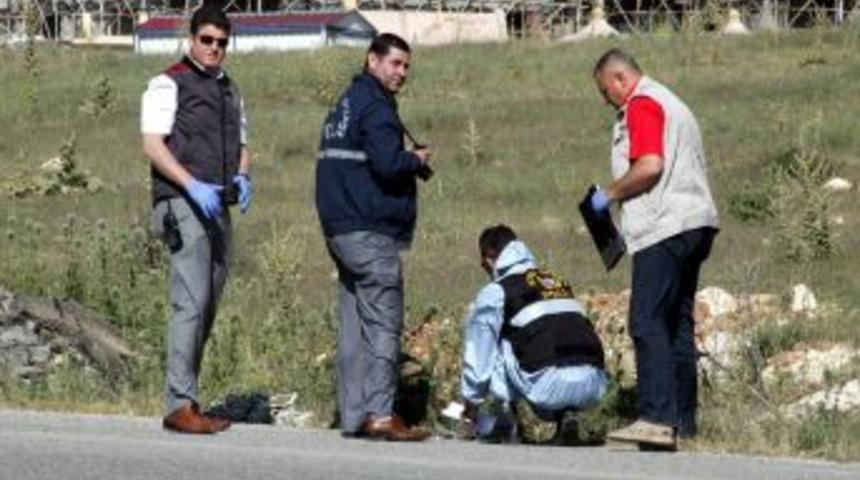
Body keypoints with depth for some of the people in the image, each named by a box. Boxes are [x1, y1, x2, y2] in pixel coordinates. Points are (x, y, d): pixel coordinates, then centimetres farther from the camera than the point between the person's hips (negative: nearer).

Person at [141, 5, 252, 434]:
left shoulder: (229, 91, 21)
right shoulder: (168, 84, -3)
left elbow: (241, 145, 24)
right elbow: (153, 145, -11)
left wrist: (242, 177, 1)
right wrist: (193, 186, -22)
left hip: (218, 210, 8)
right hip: (182, 206, -8)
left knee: (208, 308, 6)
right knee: (191, 304, -15)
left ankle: (187, 400, 10)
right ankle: (180, 404, -15)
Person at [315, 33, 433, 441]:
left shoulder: (345, 105, 20)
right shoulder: (374, 107, -11)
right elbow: (388, 165, -22)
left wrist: (409, 163, 12)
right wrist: (417, 160, -2)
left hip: (340, 229, 10)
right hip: (371, 231, -10)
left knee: (354, 324, 10)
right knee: (383, 323, -10)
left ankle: (353, 415, 11)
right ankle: (379, 414, -15)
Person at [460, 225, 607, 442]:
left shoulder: (495, 292, 10)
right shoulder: (559, 282, 29)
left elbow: (478, 352, 13)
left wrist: (472, 399, 29)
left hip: (549, 386, -5)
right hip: (594, 388, 5)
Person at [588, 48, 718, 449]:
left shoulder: (642, 106, -6)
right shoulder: (669, 103, 25)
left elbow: (650, 166, -18)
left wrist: (609, 195, -5)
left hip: (666, 229, -10)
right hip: (694, 224, 10)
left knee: (648, 323, -14)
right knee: (678, 325, 11)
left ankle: (657, 418, -23)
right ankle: (683, 421, 11)